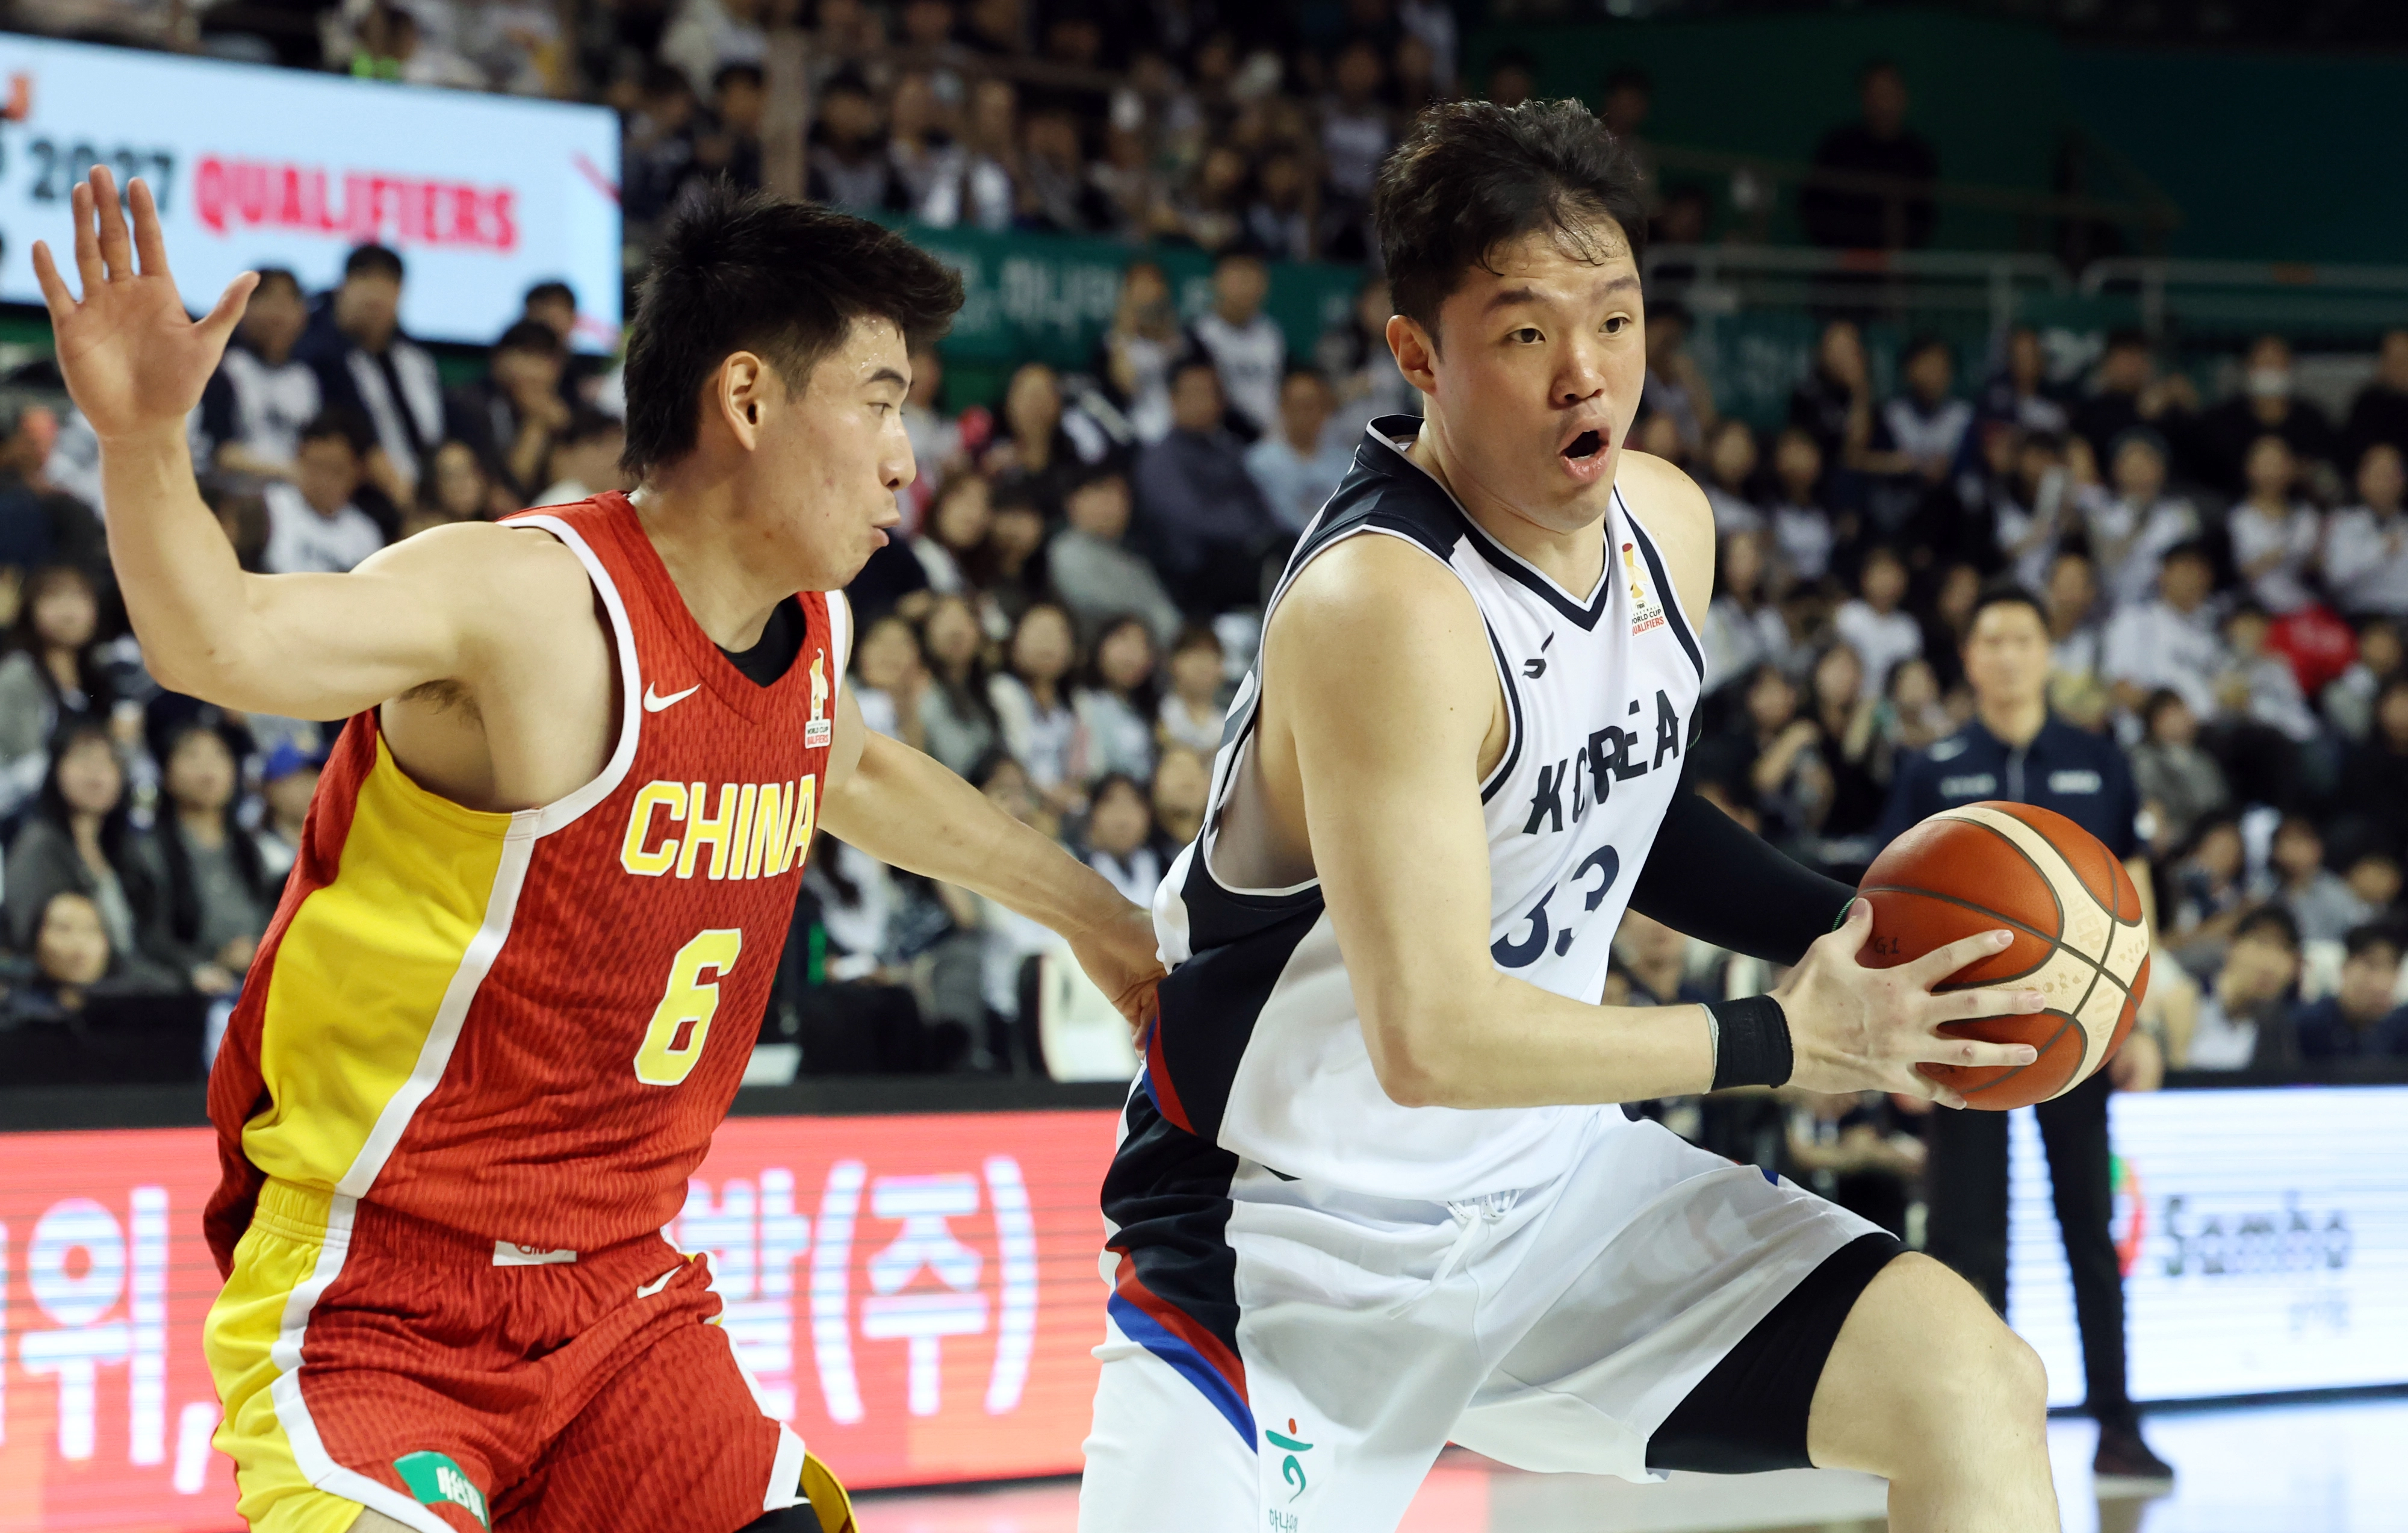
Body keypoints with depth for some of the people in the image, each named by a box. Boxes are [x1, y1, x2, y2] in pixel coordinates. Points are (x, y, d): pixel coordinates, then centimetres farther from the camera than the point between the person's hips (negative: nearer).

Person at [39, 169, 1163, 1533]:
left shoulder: (808, 627, 6)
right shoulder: (536, 601, -20)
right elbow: (225, 644, -35)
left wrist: (1089, 915, 41)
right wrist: (145, 442, -53)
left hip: (623, 1301, 8)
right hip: (378, 1305, -8)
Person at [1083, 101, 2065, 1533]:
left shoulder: (1666, 523, 1)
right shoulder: (1383, 606, -26)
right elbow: (1431, 1036, -30)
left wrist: (1844, 924, 3)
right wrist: (1783, 1041, -21)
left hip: (1555, 1187, 7)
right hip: (1299, 1243, -7)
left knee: (1971, 1384, -6)